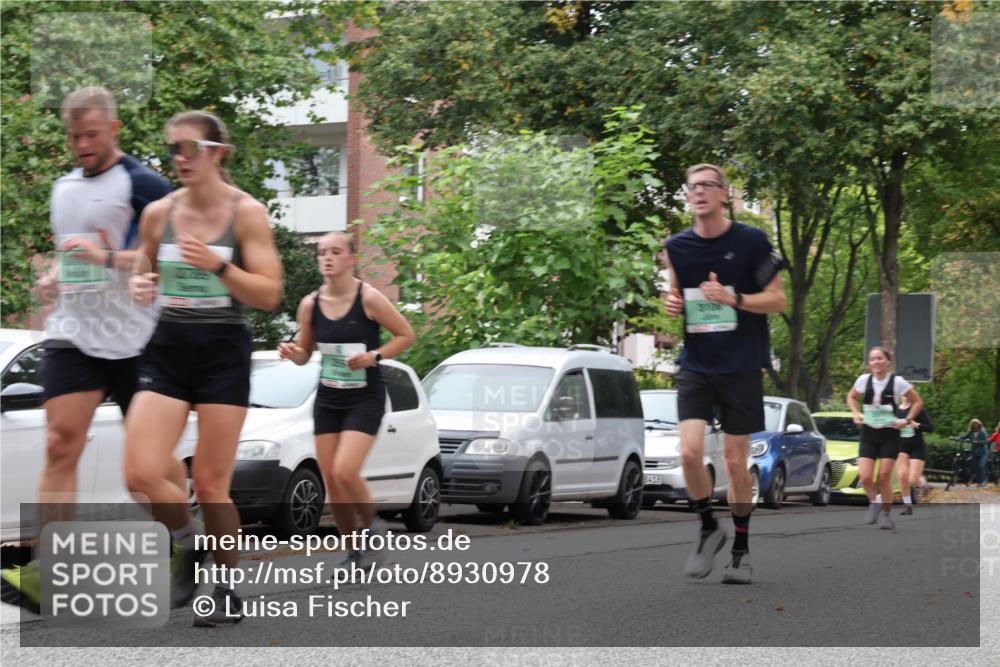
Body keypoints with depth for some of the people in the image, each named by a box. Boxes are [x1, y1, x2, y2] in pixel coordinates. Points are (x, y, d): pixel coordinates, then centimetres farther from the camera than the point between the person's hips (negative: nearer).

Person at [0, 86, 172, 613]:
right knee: (60, 447, -9)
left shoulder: (142, 184, -6)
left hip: (132, 338, -4)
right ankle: (45, 573, -16)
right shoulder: (63, 188, 16)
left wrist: (108, 257, -22)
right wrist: (52, 278, 10)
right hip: (71, 333, 5)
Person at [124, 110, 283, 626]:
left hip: (223, 352, -3)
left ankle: (228, 590, 17)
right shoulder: (158, 213, 5)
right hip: (167, 350, 3)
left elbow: (269, 294, -8)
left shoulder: (246, 213, -5)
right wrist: (139, 285, -4)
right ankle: (189, 545, 19)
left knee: (210, 483, -2)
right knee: (143, 475, -11)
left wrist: (219, 266, -23)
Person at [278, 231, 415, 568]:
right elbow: (305, 353, 11)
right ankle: (356, 551, 18)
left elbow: (406, 335, -5)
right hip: (328, 399, 5)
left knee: (345, 471, -20)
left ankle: (371, 528, 7)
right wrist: (292, 353, -12)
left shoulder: (369, 299, -12)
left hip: (365, 398, -5)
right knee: (330, 480, 2)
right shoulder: (310, 304, 0)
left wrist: (374, 356, -19)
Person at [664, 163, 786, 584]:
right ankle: (708, 530, 9)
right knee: (690, 452, -14)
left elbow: (778, 300, -3)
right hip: (696, 365, 2)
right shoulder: (677, 247, 6)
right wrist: (673, 304, -4)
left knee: (735, 461, 1)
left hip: (741, 367, -2)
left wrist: (733, 298, -18)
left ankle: (741, 549, 17)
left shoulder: (751, 241, -5)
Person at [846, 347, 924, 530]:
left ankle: (886, 514, 11)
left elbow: (917, 402, 3)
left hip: (889, 434, -2)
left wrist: (907, 420, -8)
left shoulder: (897, 382, -8)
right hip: (868, 434, 2)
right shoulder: (863, 380, -1)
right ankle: (874, 501, 18)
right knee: (865, 477, -11)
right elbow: (851, 396, 19)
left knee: (884, 477, -5)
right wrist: (856, 413, 3)